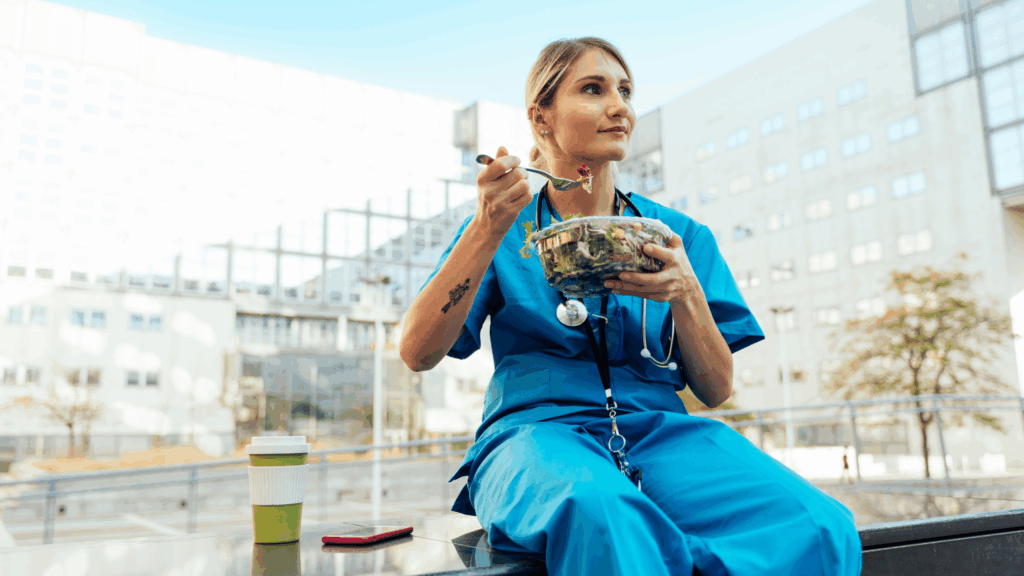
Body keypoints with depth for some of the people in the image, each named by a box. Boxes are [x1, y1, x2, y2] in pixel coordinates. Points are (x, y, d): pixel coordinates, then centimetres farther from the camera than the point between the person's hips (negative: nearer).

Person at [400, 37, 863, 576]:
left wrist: (684, 295, -10)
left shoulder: (679, 235, 16)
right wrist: (488, 231, -11)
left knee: (821, 528, -26)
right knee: (595, 510, -40)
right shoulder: (507, 229, 11)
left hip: (659, 430, 3)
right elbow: (417, 353, -1)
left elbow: (716, 388, 10)